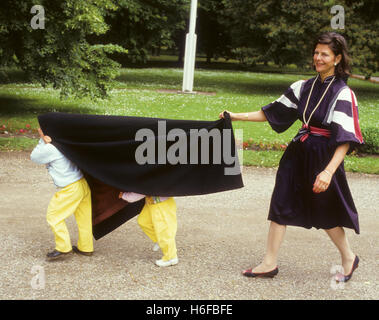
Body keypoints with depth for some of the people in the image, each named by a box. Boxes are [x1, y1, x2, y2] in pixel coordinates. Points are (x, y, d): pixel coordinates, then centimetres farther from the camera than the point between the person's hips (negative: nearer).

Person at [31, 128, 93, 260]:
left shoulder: (50, 149, -15)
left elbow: (34, 157, -1)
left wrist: (43, 142, -4)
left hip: (70, 189, -8)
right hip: (84, 184, 8)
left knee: (54, 216, 5)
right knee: (83, 217, 15)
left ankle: (63, 248, 7)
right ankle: (85, 247, 26)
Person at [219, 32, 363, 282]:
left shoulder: (343, 95, -13)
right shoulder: (304, 88, 5)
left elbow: (346, 140, -20)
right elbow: (273, 112, 11)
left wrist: (328, 171, -32)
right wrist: (236, 116, 7)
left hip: (324, 157, -6)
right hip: (298, 154, 6)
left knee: (327, 214, 7)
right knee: (281, 205, 5)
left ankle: (349, 258, 31)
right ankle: (270, 263, 14)